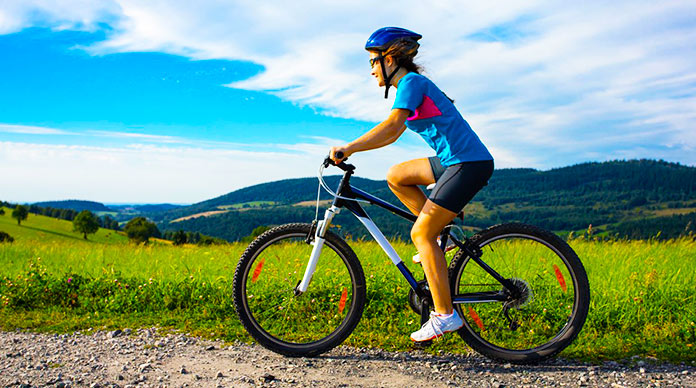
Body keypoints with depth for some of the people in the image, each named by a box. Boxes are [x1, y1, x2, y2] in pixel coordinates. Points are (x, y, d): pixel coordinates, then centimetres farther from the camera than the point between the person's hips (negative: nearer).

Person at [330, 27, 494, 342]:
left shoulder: (412, 81, -9)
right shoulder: (410, 85, 20)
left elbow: (392, 125, -25)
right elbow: (393, 134, 26)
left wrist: (349, 148, -26)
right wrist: (350, 149, 22)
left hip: (470, 163, -9)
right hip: (453, 161, 9)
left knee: (420, 234, -8)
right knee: (396, 176, 12)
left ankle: (445, 315, -2)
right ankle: (441, 233, 12)